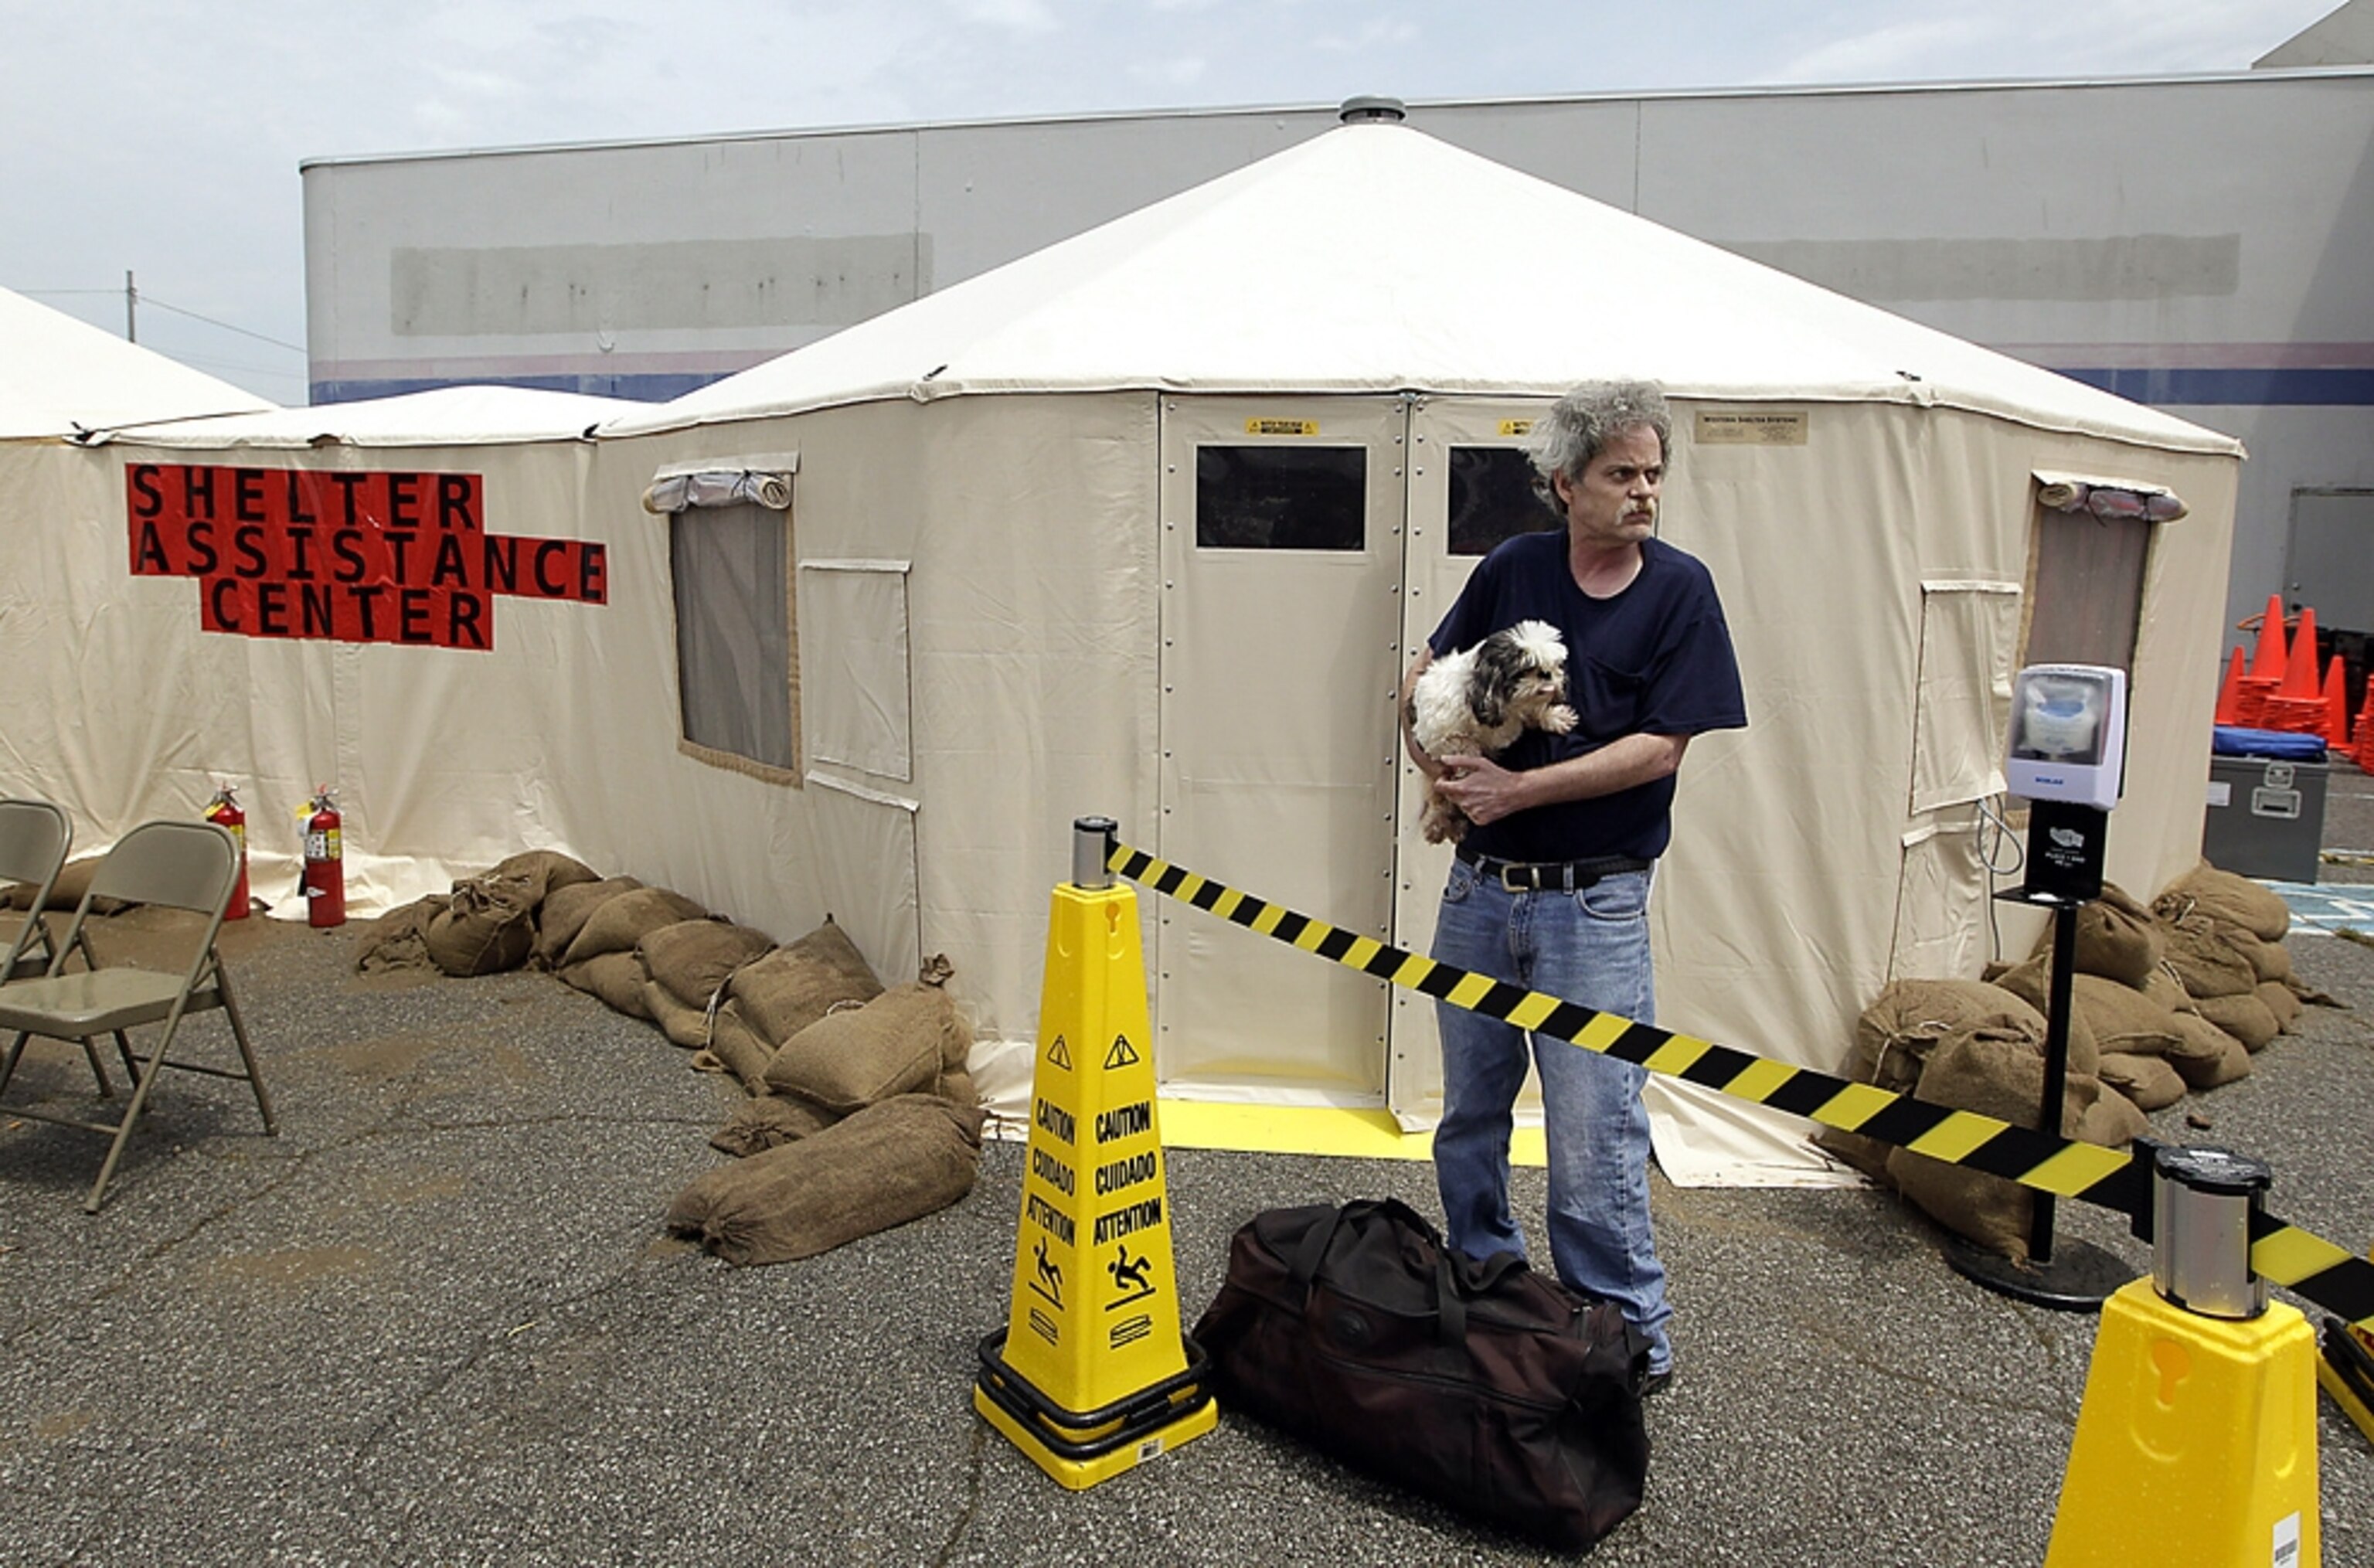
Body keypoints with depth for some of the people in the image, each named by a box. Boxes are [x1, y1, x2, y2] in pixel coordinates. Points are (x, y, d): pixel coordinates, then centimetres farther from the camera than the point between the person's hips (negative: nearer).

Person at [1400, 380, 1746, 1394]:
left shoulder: (1679, 589, -5)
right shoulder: (1513, 570, 3)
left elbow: (1661, 747, -12)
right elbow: (1425, 673, 15)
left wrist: (1517, 789, -15)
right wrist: (1434, 758, -4)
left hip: (1594, 902, -4)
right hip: (1480, 885, 4)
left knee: (1595, 1137, -1)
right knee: (1469, 1115, 16)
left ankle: (1631, 1339, 17)